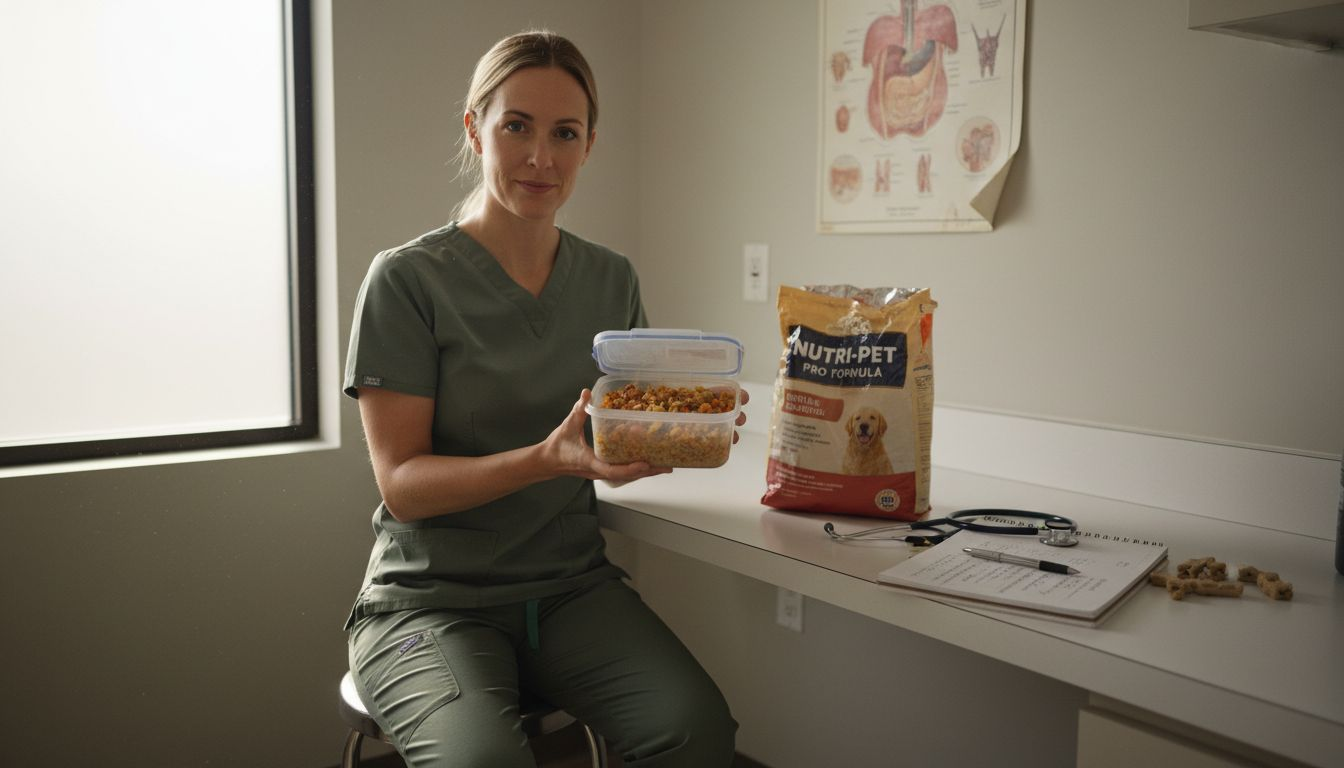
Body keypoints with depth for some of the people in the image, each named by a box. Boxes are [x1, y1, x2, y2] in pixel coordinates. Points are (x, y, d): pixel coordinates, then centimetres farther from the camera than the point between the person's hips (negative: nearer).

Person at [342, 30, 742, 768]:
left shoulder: (612, 280, 8)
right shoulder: (408, 279, -7)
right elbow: (401, 482, -11)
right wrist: (549, 459, -27)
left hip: (571, 585, 4)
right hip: (432, 595, -3)